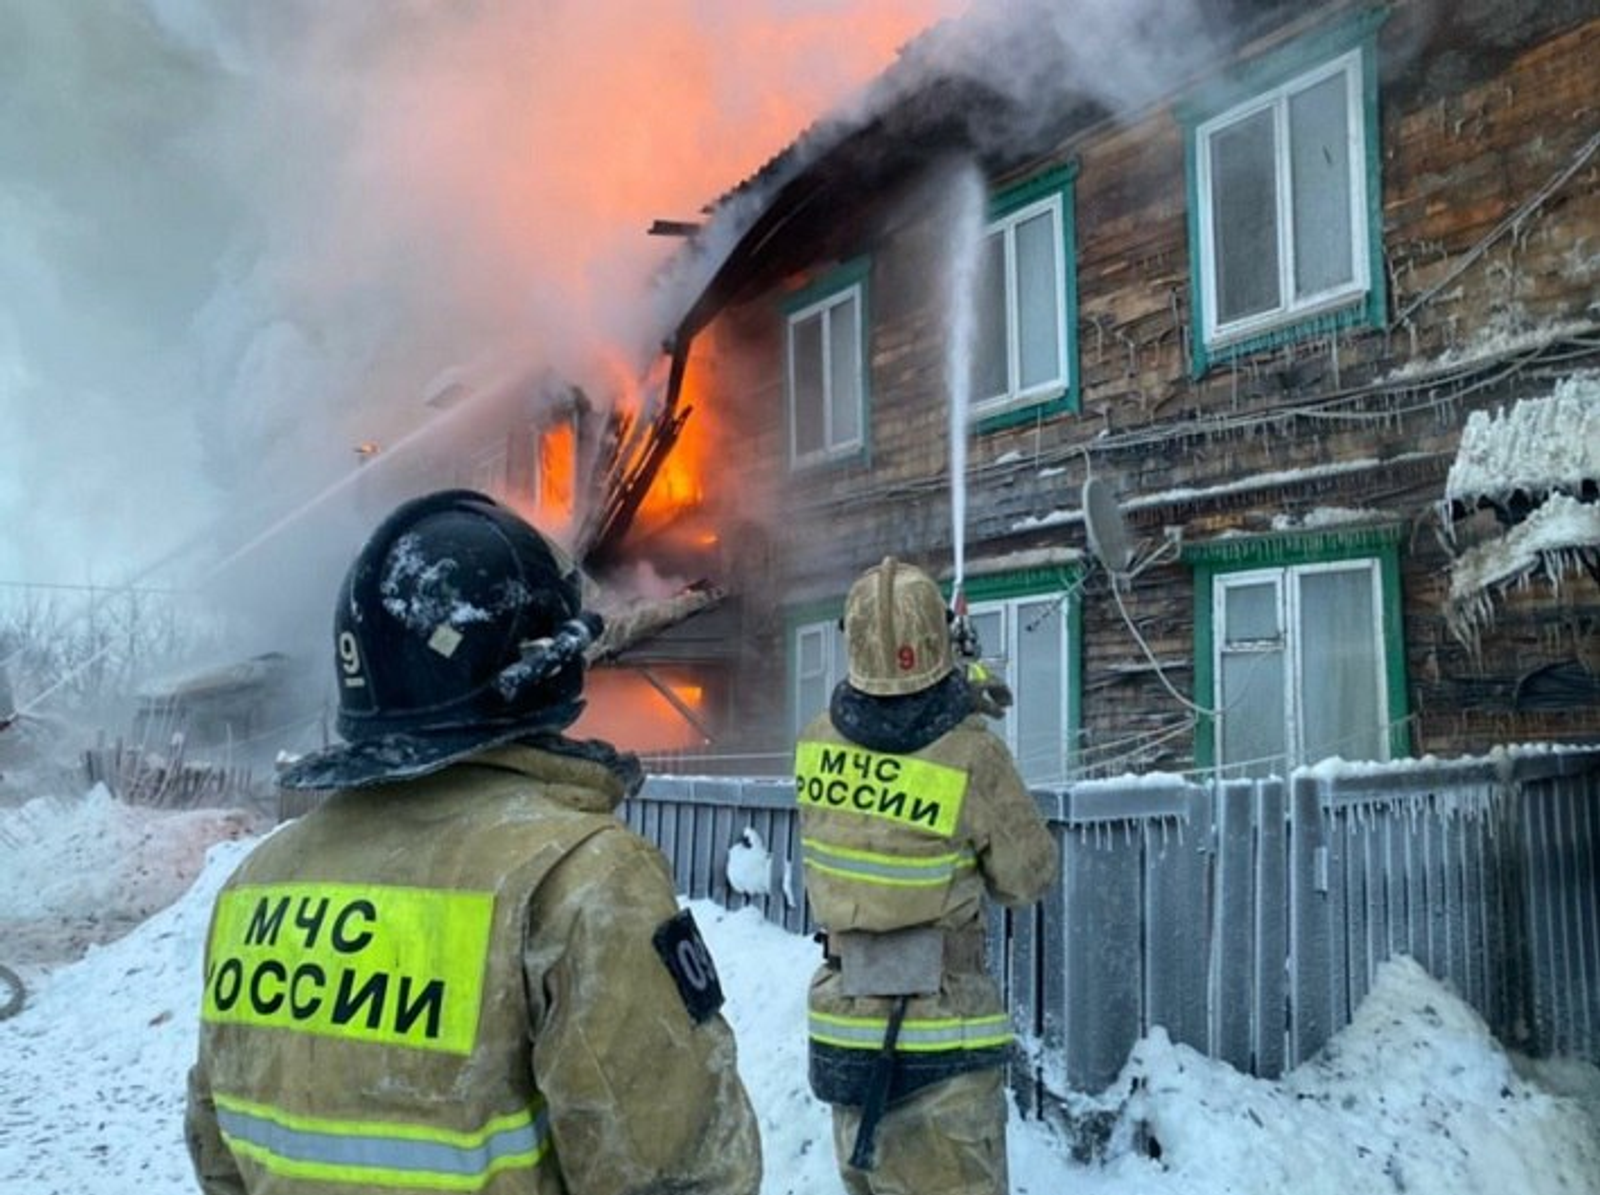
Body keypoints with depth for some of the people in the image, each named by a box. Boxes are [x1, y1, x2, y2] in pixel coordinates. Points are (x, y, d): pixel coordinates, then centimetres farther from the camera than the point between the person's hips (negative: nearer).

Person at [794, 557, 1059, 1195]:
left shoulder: (817, 743, -7)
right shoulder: (972, 757, -19)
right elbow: (1029, 878, -6)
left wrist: (953, 711, 10)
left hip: (843, 1024, 5)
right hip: (942, 1035, -4)